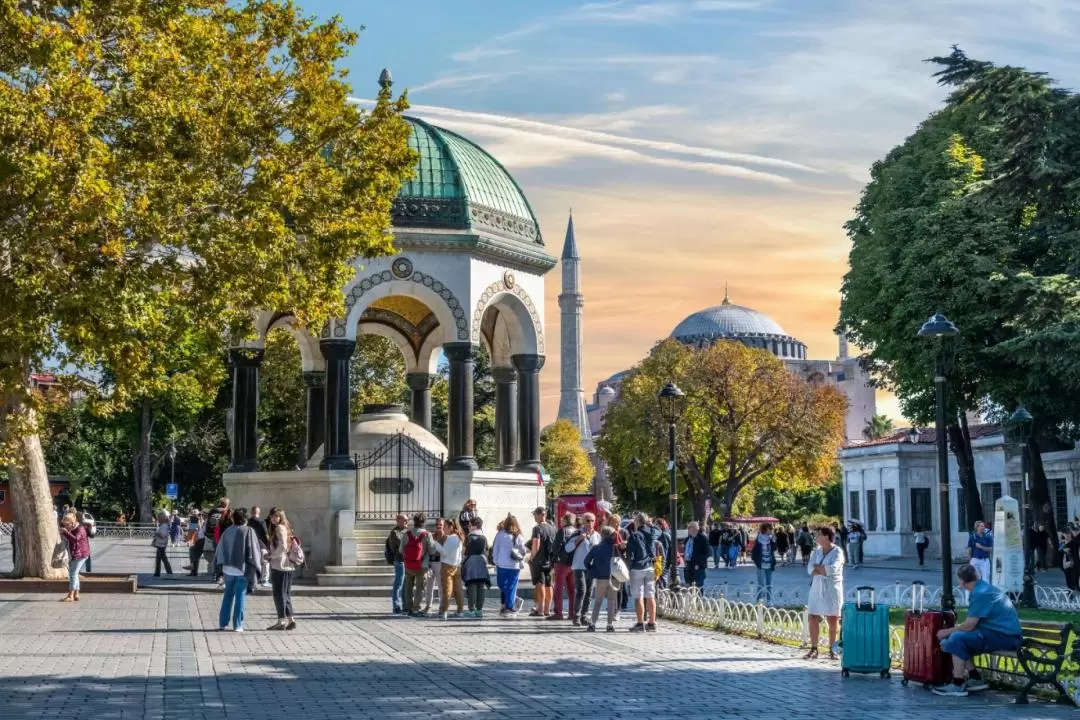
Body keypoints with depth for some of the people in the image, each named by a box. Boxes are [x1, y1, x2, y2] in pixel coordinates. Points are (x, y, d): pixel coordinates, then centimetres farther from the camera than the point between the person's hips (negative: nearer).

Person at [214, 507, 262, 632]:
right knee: (240, 597, 3)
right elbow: (253, 552, -11)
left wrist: (220, 568, 14)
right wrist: (257, 569, -4)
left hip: (228, 569, 4)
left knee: (228, 595, 16)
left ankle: (223, 622, 17)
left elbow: (220, 550, 6)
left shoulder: (227, 531, 1)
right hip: (243, 569, -4)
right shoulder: (248, 532, -10)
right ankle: (237, 625, 3)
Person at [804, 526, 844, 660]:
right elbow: (810, 569, -1)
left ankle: (832, 650, 10)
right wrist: (824, 570, -16)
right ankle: (813, 649, 9)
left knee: (832, 620, -1)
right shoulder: (816, 551, 10)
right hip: (817, 588, 5)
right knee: (813, 619, 2)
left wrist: (817, 567, -8)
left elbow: (832, 569, -21)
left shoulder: (837, 552, -7)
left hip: (832, 589, -5)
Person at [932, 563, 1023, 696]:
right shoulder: (985, 588, 14)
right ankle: (976, 679, 12)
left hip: (1004, 637, -10)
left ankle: (958, 686, -17)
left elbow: (969, 625, -19)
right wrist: (951, 631, 14)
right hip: (1002, 633, 10)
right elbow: (973, 623, 17)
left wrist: (947, 631, -5)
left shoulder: (981, 594, -18)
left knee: (957, 639, -22)